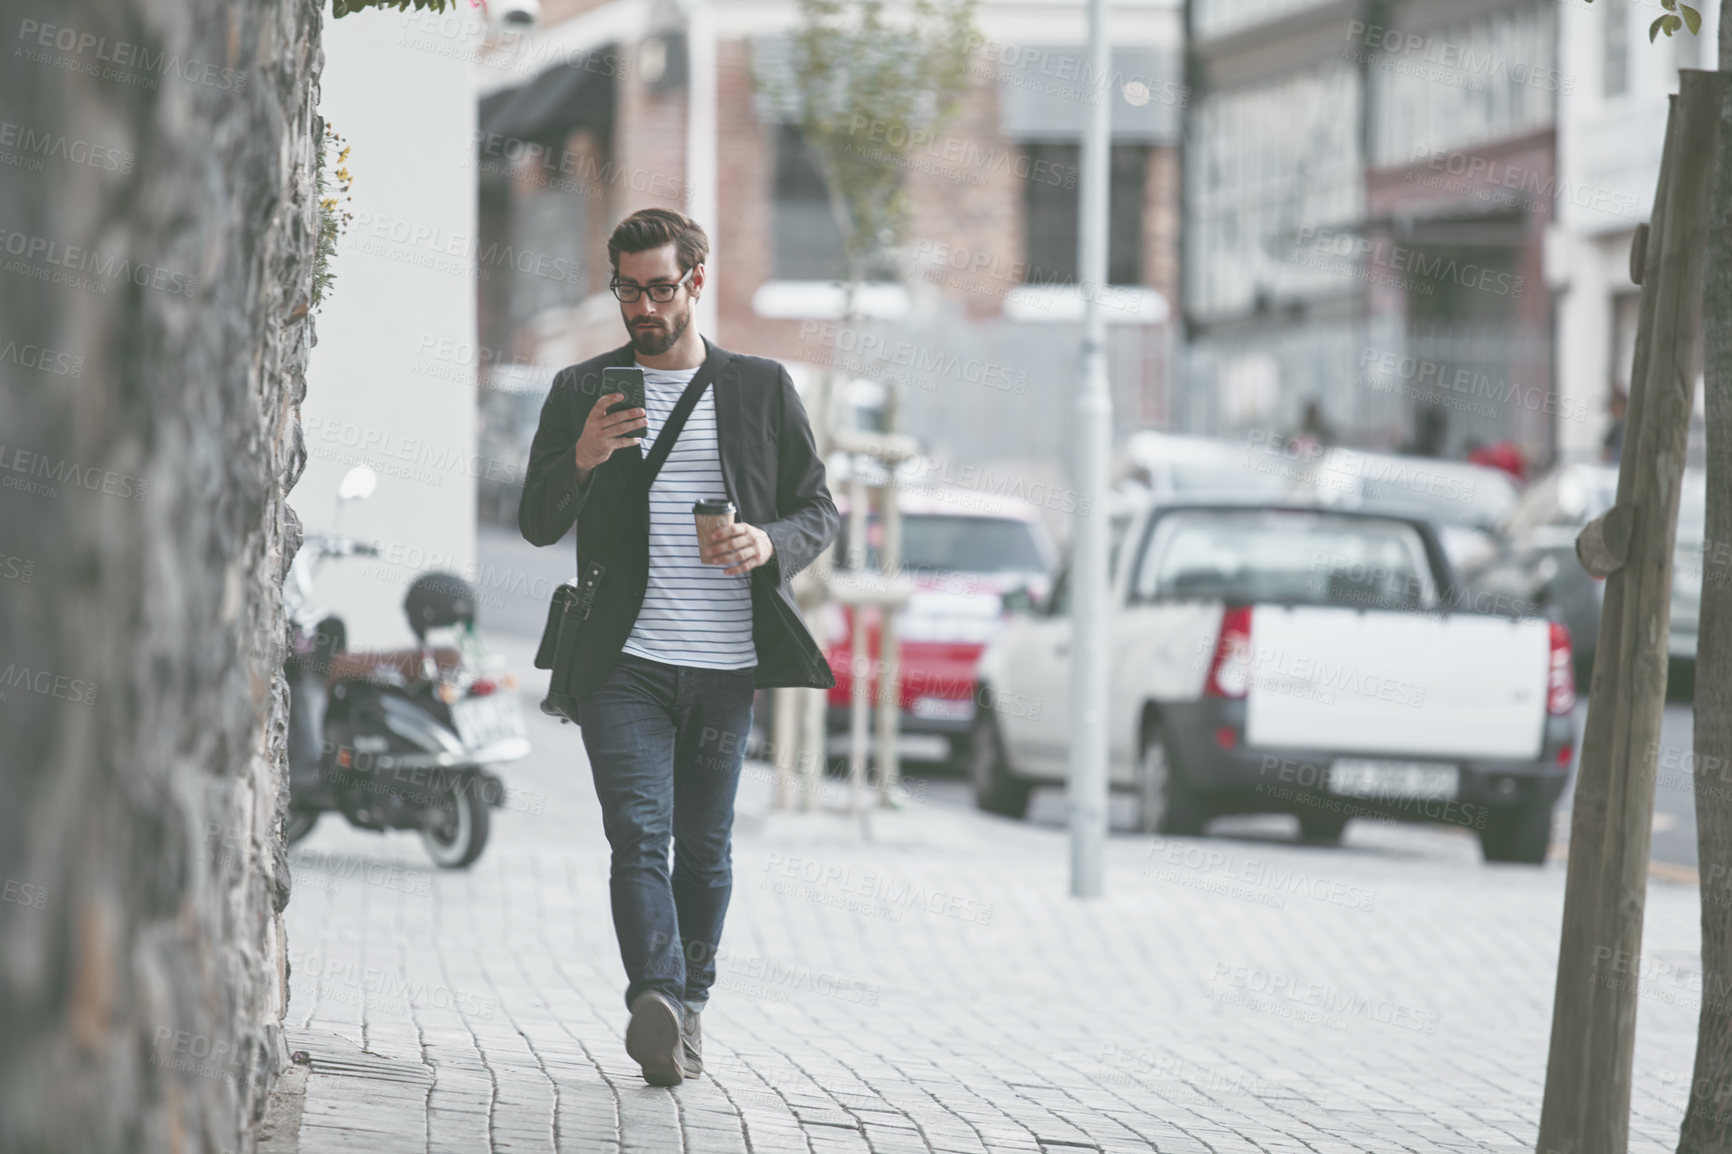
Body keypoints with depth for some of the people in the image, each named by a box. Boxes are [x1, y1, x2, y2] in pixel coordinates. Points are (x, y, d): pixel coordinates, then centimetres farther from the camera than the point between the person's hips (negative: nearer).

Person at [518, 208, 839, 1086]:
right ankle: (656, 1001, -29)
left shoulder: (762, 388, 10)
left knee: (705, 848, 8)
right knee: (638, 834, -16)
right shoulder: (581, 391, 10)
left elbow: (819, 508, 12)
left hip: (726, 662, 1)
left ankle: (688, 1004, 22)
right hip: (624, 663, -1)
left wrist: (772, 543, -10)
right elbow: (536, 523, 7)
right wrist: (581, 460, -14)